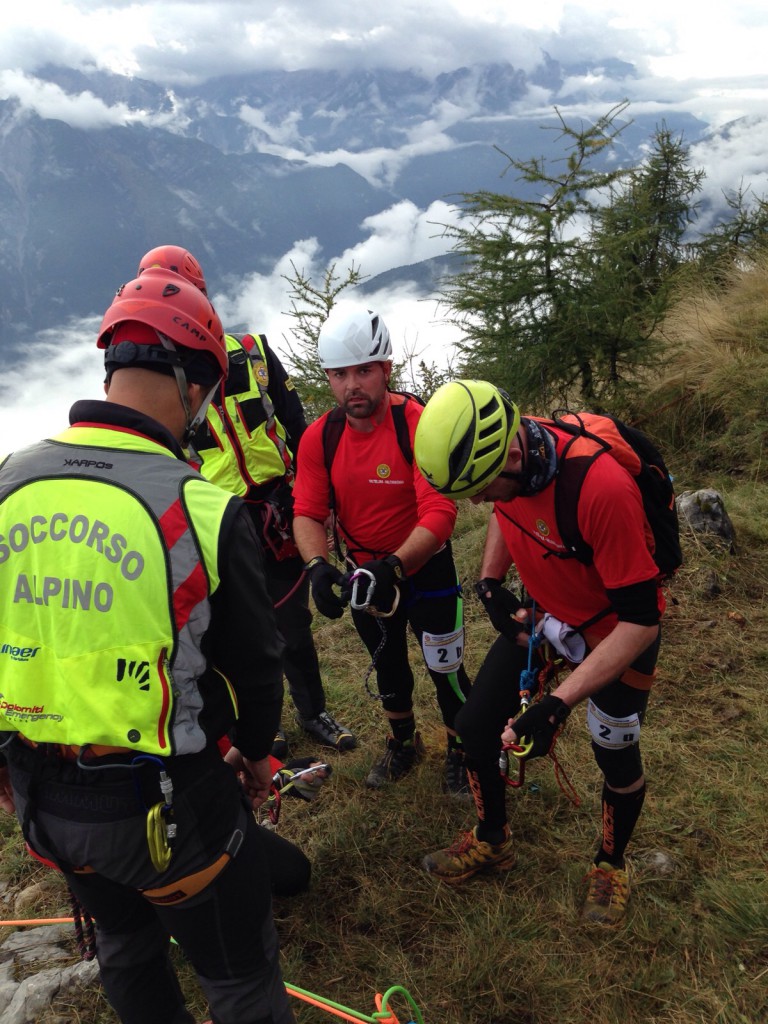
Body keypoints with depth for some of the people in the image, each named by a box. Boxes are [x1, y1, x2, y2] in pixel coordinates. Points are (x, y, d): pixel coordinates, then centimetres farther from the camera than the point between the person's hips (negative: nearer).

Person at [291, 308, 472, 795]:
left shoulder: (419, 425, -26)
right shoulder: (319, 437, -12)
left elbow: (439, 513, -32)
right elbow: (308, 513, -14)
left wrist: (395, 566, -44)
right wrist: (318, 564, -33)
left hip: (425, 567, -4)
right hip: (365, 570, 5)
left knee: (445, 668, 8)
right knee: (388, 665, 23)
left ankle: (462, 749, 36)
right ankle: (404, 742, 48)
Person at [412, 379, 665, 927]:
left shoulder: (602, 488, -41)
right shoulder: (503, 458, -20)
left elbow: (640, 621, -33)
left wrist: (558, 704, -34)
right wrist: (490, 584, -7)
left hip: (615, 631, -5)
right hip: (546, 615, 6)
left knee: (617, 757, 8)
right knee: (475, 725, 6)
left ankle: (611, 866, 40)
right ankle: (493, 840, 33)